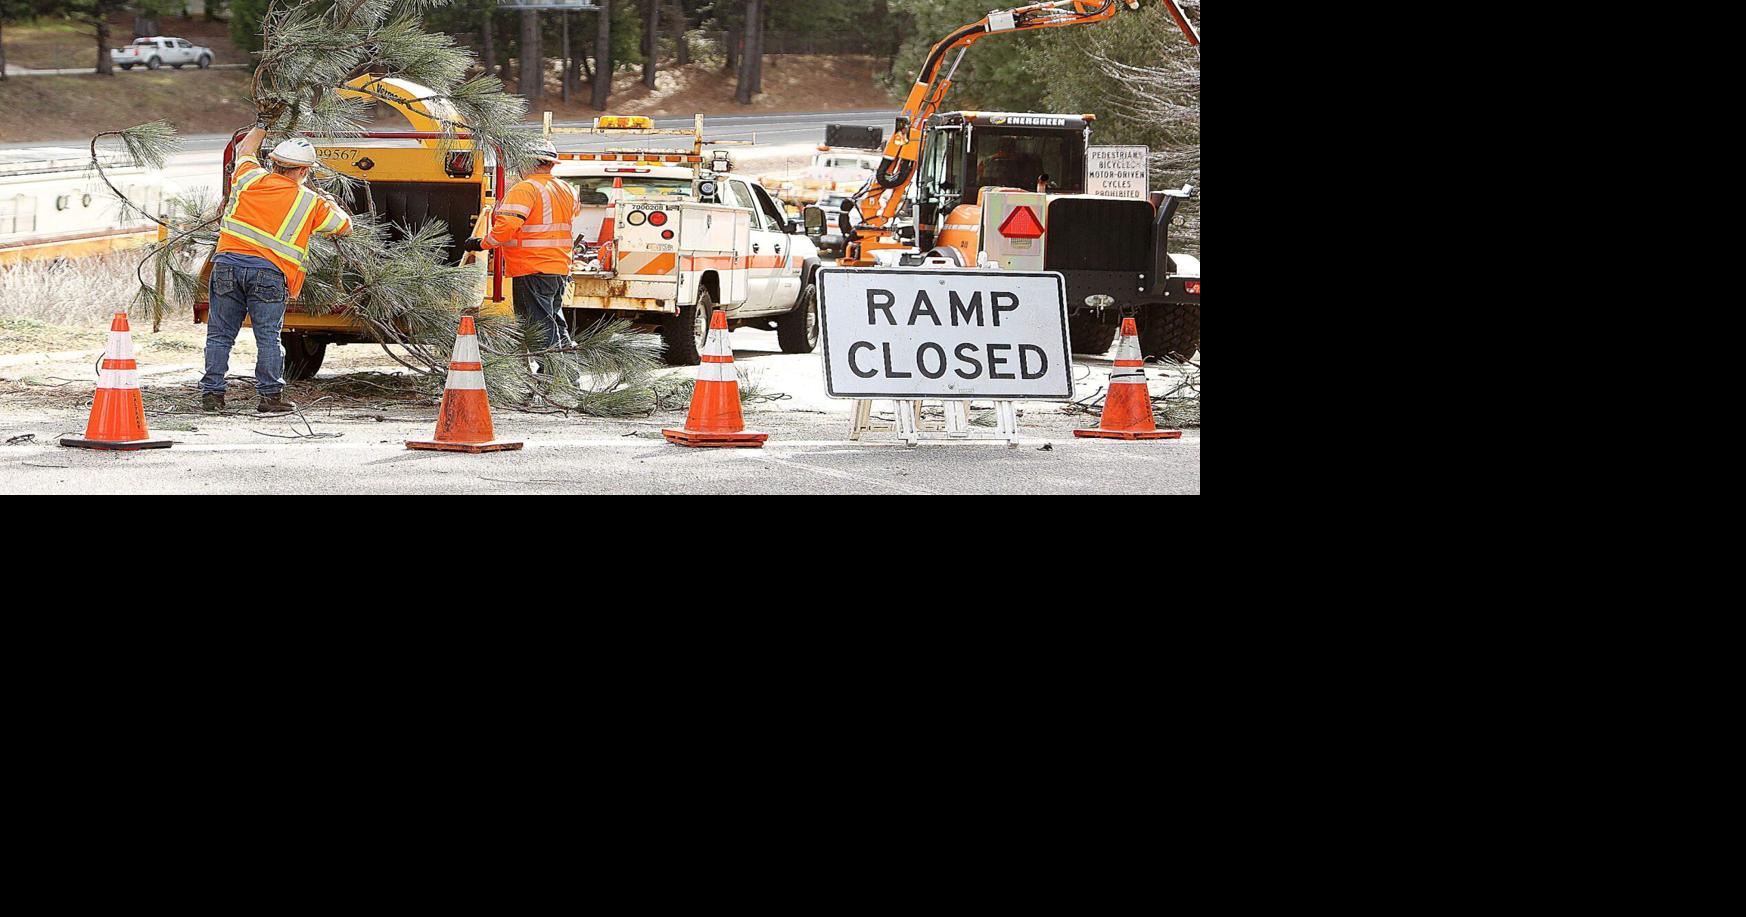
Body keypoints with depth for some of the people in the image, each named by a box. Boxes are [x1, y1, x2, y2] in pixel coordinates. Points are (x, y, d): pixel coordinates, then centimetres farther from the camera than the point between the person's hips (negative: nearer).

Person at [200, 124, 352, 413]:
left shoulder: (250, 178, 11)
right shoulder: (310, 202, 5)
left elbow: (245, 150, 34)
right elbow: (344, 225, 18)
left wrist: (262, 127, 53)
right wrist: (329, 201, 37)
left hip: (228, 262, 2)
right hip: (269, 272, -2)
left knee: (220, 334, 7)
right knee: (268, 336, 3)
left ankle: (212, 393, 8)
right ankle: (270, 395, 1)